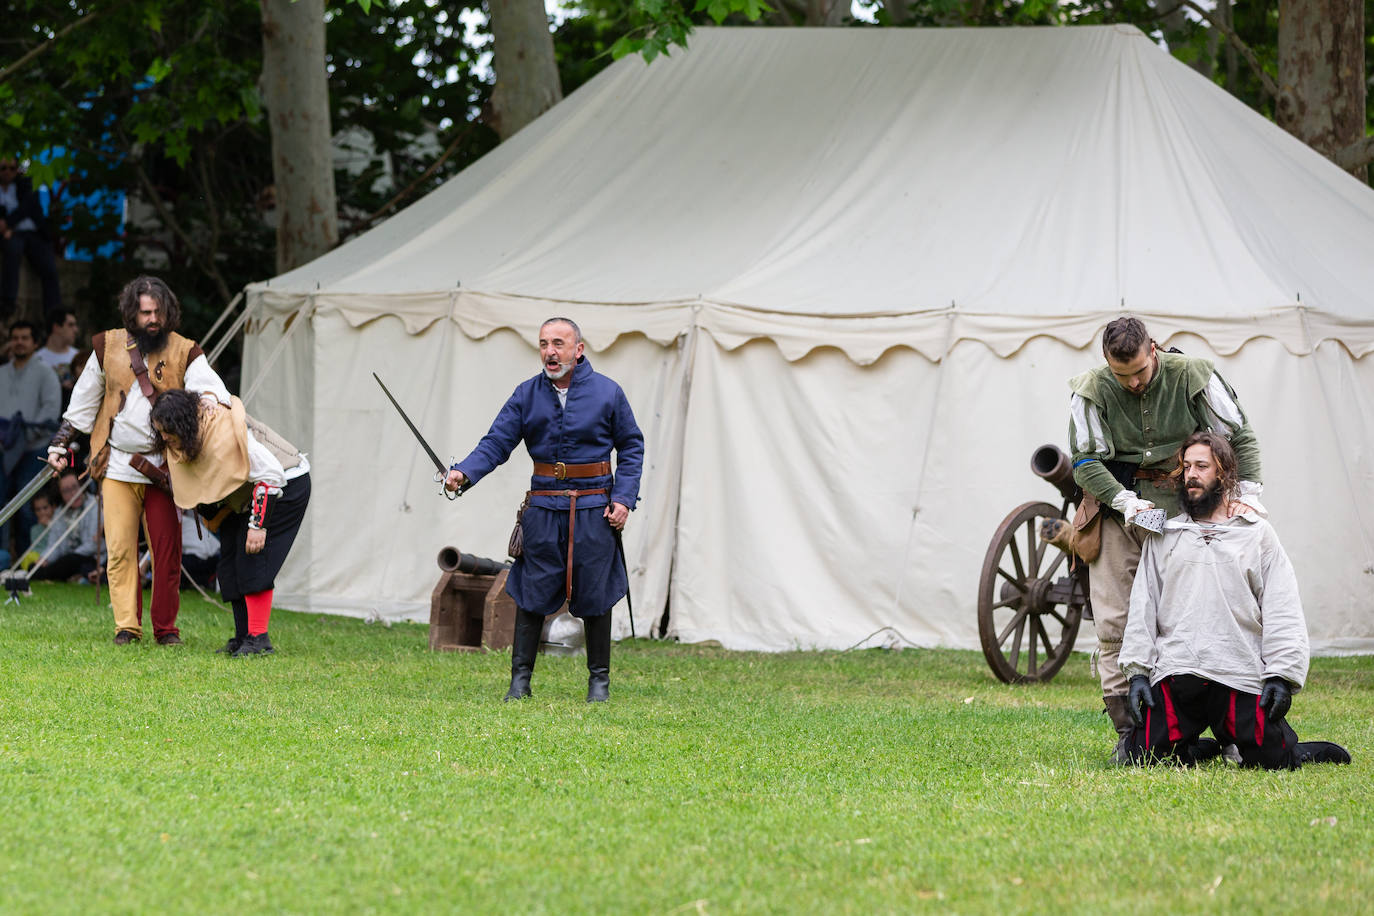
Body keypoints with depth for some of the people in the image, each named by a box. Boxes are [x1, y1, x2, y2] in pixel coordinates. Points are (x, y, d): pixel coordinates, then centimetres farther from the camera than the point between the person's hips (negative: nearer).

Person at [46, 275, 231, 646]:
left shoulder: (183, 352, 2)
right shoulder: (109, 347, 6)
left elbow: (205, 378, -17)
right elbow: (83, 402, 16)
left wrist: (210, 395, -41)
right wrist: (60, 444, 15)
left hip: (163, 469, -1)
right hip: (117, 467, 1)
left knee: (167, 551, -1)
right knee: (120, 548, -4)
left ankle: (166, 628, 10)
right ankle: (126, 626, 1)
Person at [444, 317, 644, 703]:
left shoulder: (607, 393, -1)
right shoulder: (527, 395, 2)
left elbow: (632, 447, 6)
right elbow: (496, 443, -1)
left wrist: (624, 498, -4)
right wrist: (463, 472, -19)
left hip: (594, 509, -1)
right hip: (543, 507, 1)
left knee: (595, 597, 4)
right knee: (531, 594, 0)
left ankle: (599, 679, 15)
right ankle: (520, 678, 7)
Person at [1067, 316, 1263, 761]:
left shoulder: (1192, 377, -5)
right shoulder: (1093, 391, -5)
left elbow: (1240, 436, 1)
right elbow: (1085, 461, -6)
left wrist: (1248, 491, -13)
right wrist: (1125, 501, -20)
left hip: (1179, 507, -1)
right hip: (1117, 510, 1)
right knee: (1113, 623, -7)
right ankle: (1128, 730, -5)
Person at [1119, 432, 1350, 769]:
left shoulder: (1258, 533, 12)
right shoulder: (1164, 536, 17)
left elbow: (1283, 614, 6)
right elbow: (1142, 607, 13)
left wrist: (1282, 676, -6)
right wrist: (1137, 672, 1)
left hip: (1241, 676, -1)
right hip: (1175, 673, 2)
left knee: (1272, 760, -13)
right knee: (1146, 757, -13)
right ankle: (1189, 744, 18)